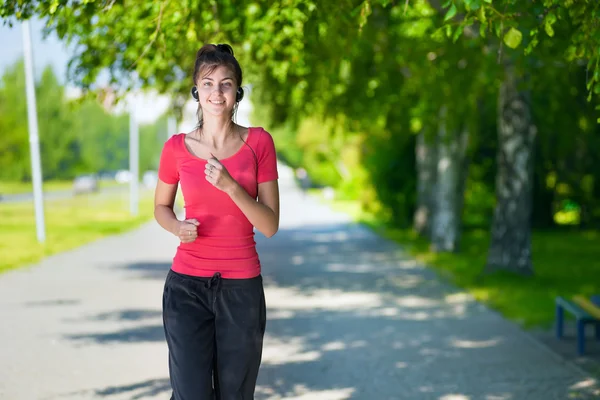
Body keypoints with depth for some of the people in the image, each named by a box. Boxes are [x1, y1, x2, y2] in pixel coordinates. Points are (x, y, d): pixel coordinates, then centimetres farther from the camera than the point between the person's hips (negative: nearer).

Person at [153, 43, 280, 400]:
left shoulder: (259, 142, -2)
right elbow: (161, 207, 16)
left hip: (242, 288, 0)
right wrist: (178, 228, -7)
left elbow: (270, 225, -5)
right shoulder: (177, 147, -1)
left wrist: (231, 186, -20)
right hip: (188, 287, 0)